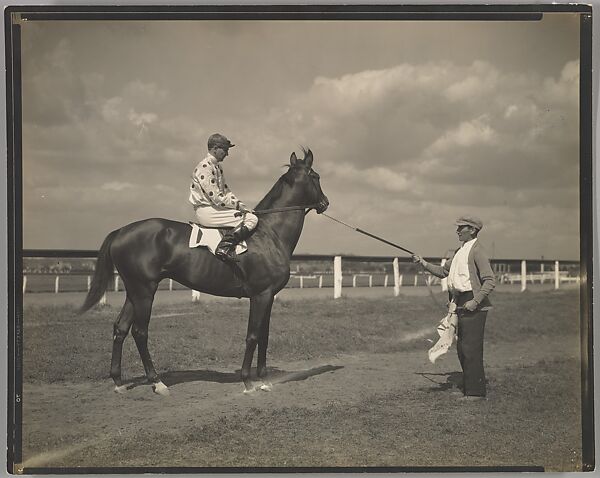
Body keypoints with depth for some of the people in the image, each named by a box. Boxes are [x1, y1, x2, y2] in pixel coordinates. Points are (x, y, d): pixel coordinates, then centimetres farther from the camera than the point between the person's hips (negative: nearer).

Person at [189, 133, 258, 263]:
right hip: (206, 211, -10)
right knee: (251, 219, -17)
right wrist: (237, 205, -14)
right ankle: (224, 248, -23)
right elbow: (216, 198, -19)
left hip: (214, 207, 10)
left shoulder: (218, 167, 17)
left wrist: (240, 204, 3)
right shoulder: (205, 167, -15)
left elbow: (226, 191, 18)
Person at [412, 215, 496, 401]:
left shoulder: (476, 251, -12)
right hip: (461, 303, 10)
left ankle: (476, 392, -1)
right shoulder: (460, 251, 17)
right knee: (462, 349, 13)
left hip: (473, 305, -10)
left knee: (471, 348, -8)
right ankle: (468, 388, 21)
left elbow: (490, 281, -17)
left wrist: (475, 301, -22)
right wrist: (424, 264, 10)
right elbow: (443, 271, 23)